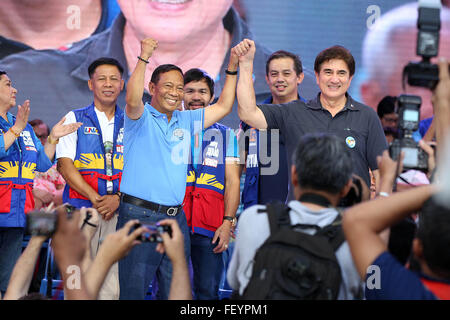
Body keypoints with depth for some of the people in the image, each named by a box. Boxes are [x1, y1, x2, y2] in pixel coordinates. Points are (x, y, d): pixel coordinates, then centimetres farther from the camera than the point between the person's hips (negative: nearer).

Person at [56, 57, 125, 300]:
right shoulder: (75, 119, 9)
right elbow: (65, 165, -1)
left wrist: (117, 198, -11)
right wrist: (94, 198, -13)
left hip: (119, 210, 2)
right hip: (81, 207, -2)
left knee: (112, 284, -4)